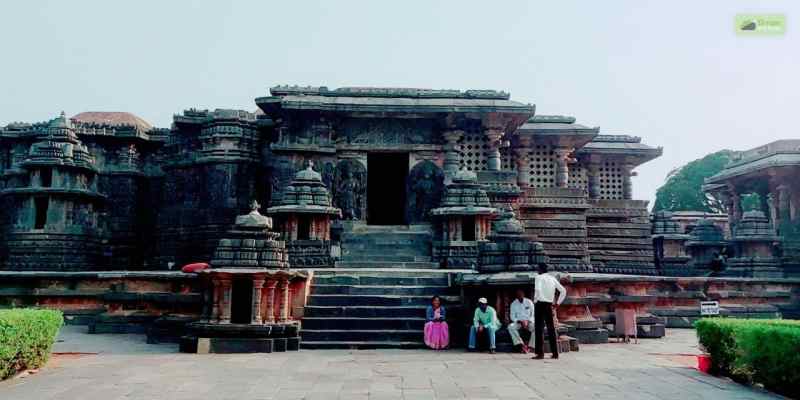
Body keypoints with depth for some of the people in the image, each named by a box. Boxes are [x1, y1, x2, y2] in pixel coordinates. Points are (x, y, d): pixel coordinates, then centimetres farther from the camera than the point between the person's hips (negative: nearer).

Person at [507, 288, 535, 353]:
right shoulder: (513, 304, 2)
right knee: (510, 327, -31)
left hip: (528, 322, 0)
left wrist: (527, 321, -17)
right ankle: (521, 345, -33)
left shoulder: (529, 302, 0)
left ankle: (529, 346, -23)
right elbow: (512, 316, 1)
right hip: (518, 322, 1)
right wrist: (520, 321, -16)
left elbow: (533, 314, -1)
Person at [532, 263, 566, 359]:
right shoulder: (553, 278, 12)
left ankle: (540, 353, -3)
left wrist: (535, 300, -11)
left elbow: (537, 290, -24)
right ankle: (555, 353, 12)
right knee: (551, 328, 10)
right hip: (550, 305, 6)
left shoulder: (539, 277, -6)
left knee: (539, 329, -2)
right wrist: (557, 303, 14)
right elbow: (563, 291, 12)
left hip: (540, 304, -6)